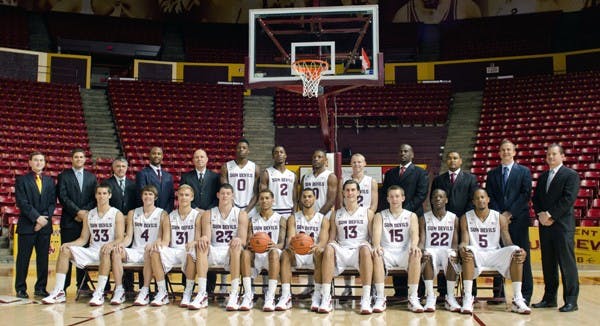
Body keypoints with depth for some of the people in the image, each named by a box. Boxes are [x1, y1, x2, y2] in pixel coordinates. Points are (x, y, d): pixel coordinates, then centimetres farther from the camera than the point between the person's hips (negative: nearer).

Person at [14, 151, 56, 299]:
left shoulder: (50, 181, 14)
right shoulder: (22, 180, 3)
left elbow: (53, 202, 7)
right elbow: (22, 202, -7)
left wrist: (45, 218, -8)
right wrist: (37, 218, -14)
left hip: (45, 225, 3)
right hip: (27, 225, -3)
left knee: (43, 258, 5)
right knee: (23, 258, 1)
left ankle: (41, 288, 12)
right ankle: (21, 289, 9)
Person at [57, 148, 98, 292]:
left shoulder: (91, 177, 14)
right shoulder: (63, 176, 5)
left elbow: (95, 198, 7)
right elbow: (63, 197, -5)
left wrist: (85, 212, -8)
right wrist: (78, 212, -13)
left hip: (87, 220, 2)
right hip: (69, 221, -2)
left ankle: (82, 284, 10)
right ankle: (63, 286, 3)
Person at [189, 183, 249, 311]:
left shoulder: (241, 214, 6)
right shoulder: (208, 214, 11)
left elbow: (243, 241, -3)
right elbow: (206, 237, 0)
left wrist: (239, 240, -28)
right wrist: (203, 238, -26)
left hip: (232, 252, -2)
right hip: (214, 252, 2)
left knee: (236, 246, -35)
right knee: (201, 246, -29)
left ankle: (234, 294, -37)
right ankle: (202, 294, -35)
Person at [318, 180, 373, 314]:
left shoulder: (367, 213, 13)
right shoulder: (336, 215, 17)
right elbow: (332, 239, 13)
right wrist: (333, 243, -10)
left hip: (360, 252, -1)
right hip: (341, 252, 1)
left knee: (365, 248, -37)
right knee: (329, 248, -32)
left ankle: (366, 299, -40)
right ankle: (326, 298, -36)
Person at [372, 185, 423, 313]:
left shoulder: (411, 216, 13)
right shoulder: (380, 216, 12)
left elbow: (414, 233, -5)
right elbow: (376, 232, -6)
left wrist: (414, 245, -30)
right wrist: (377, 246, -30)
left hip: (405, 253, 0)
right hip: (387, 252, 0)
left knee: (416, 254, -33)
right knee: (376, 255, -34)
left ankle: (413, 298, -28)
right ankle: (380, 299, -32)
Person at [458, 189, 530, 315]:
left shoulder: (500, 218, 5)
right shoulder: (466, 218, 4)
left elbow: (507, 243, 1)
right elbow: (464, 241, -3)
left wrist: (520, 251, -21)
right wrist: (462, 248, -29)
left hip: (495, 255, 2)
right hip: (475, 255, -2)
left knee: (515, 251, -26)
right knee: (468, 250, -37)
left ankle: (517, 300, -23)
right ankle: (468, 298, -36)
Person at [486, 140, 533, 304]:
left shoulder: (524, 171, 8)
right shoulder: (492, 173, 14)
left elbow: (526, 194, -3)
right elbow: (490, 197, 7)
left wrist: (510, 213, -10)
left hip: (518, 219, -2)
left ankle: (525, 294, 3)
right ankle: (498, 293, 8)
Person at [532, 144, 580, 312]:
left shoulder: (571, 175, -1)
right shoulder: (542, 177, 19)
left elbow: (568, 199, -12)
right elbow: (536, 199, 15)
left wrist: (550, 214, -14)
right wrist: (540, 214, -3)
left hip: (562, 225, -6)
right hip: (545, 225, 6)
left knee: (567, 263, -4)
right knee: (548, 263, 8)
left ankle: (571, 300, 1)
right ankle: (549, 298, 15)